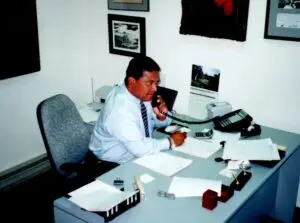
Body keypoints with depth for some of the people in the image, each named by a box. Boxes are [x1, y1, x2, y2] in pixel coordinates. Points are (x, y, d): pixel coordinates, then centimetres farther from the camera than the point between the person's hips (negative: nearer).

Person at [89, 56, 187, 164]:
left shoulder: (143, 94, -8)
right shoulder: (119, 109, -29)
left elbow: (158, 123, 7)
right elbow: (139, 148, -32)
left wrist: (161, 115, -15)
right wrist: (171, 141, -20)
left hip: (137, 155, 7)